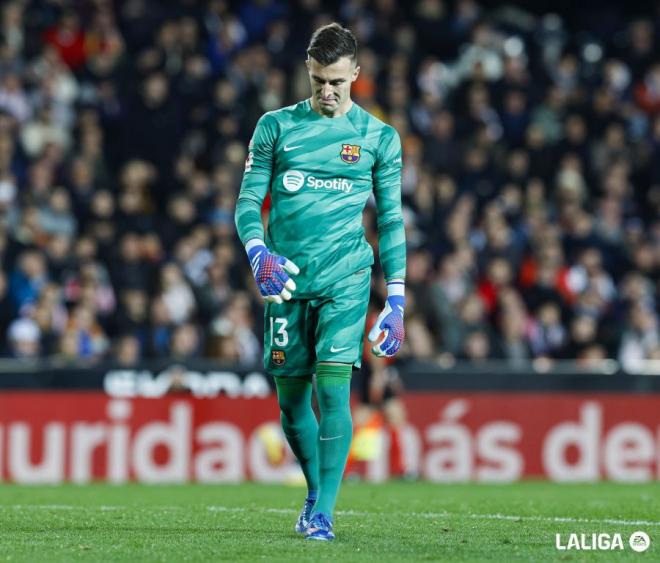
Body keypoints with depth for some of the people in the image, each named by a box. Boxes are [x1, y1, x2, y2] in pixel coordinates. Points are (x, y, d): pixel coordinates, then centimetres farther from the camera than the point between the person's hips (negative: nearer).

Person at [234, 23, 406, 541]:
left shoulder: (379, 137, 6)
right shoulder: (276, 126, 7)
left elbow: (391, 221, 8)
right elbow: (249, 201, 6)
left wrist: (397, 301, 2)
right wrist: (258, 252, -15)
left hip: (345, 278, -2)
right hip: (286, 279, 2)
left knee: (333, 386, -14)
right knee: (291, 396, 6)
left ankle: (324, 512, -13)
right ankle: (315, 490, 28)